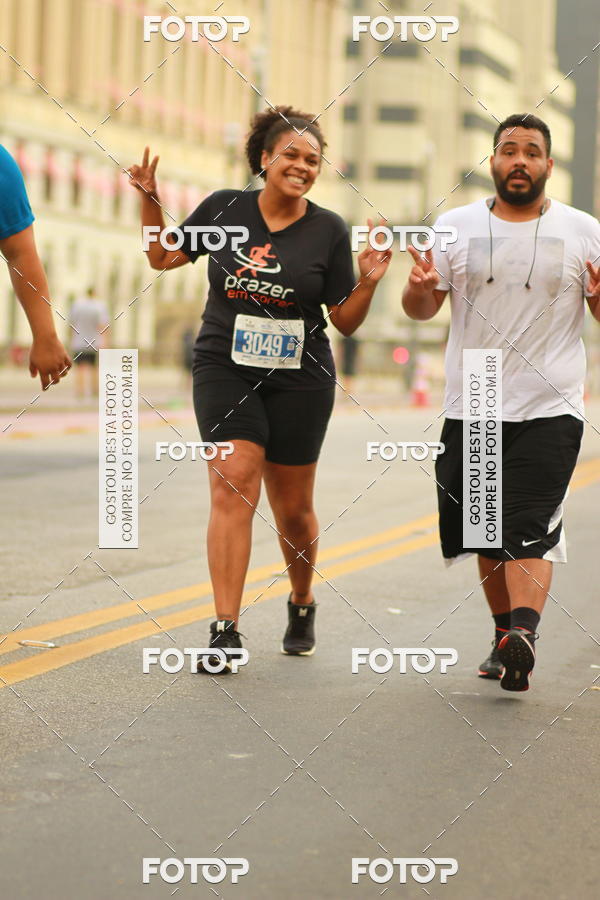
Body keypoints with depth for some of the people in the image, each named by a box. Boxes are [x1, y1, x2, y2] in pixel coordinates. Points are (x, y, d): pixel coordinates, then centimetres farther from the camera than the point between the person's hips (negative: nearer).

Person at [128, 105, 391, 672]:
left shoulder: (329, 231, 0)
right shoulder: (225, 209, 3)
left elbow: (346, 322, 2)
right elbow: (162, 258, 14)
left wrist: (368, 282, -14)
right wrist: (150, 203, 2)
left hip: (298, 378, 0)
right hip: (224, 369, 0)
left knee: (293, 509, 7)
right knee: (233, 485, -17)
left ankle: (302, 605, 36)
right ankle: (225, 631, -17)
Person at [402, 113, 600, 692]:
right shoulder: (456, 226, 7)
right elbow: (421, 310, 7)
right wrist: (420, 287, -16)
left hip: (549, 409, -3)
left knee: (529, 529, -17)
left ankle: (523, 633, -29)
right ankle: (505, 634, 25)